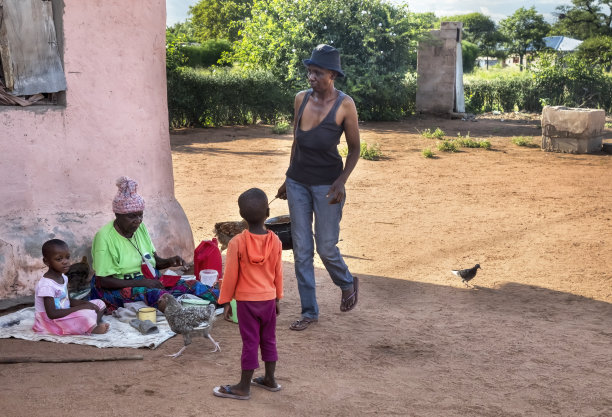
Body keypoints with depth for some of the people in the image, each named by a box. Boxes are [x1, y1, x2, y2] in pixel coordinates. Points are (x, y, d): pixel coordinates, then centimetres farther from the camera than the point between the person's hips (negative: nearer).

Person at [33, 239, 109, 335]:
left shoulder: (63, 277, 6)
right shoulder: (46, 285, -23)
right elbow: (52, 314, -27)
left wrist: (84, 302, -6)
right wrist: (80, 307, -25)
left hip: (65, 315, 10)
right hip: (50, 322, -10)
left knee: (99, 304, 6)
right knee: (86, 314, -33)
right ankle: (92, 329, -6)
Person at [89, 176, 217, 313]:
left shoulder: (141, 228, 8)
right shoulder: (104, 237, -13)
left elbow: (155, 261, 15)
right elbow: (104, 281, -16)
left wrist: (169, 261, -10)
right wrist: (141, 283, -22)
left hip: (149, 281, 8)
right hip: (120, 288, -8)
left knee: (189, 285, -14)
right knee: (153, 294, -37)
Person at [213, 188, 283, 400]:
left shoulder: (237, 242, -17)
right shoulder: (275, 241, -6)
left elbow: (230, 275, -11)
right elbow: (278, 273, 4)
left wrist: (225, 301, 0)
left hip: (246, 300, -3)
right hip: (269, 298, 4)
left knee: (250, 342, 3)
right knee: (269, 339, 17)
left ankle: (244, 387, 13)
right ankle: (269, 379, 30)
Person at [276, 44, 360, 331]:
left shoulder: (344, 105, -12)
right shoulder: (301, 99, 1)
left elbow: (354, 148, -5)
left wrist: (341, 181, -18)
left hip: (327, 184, -4)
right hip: (298, 182, 5)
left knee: (326, 247, 2)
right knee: (301, 250, 6)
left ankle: (348, 284, 35)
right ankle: (309, 311, 17)